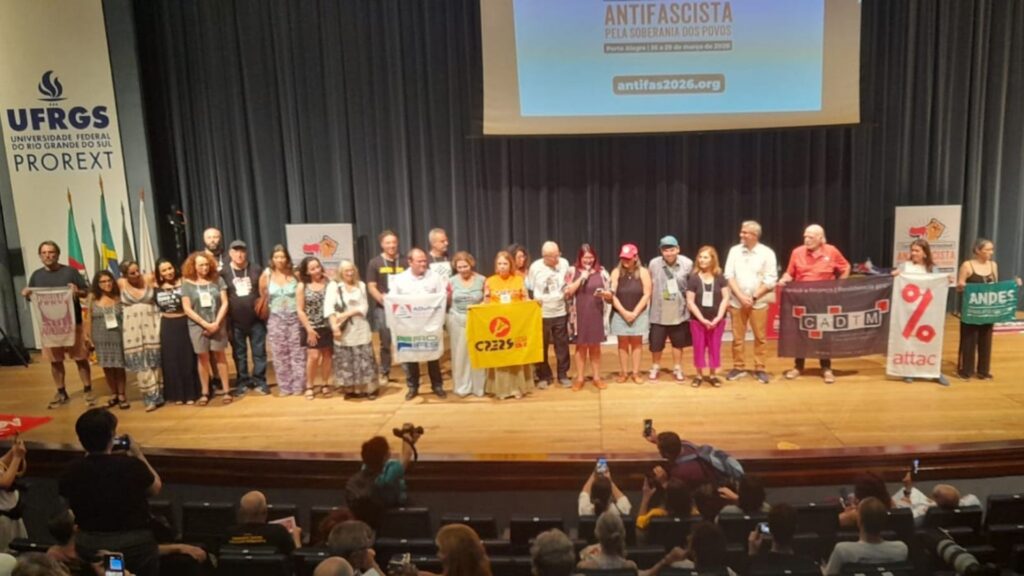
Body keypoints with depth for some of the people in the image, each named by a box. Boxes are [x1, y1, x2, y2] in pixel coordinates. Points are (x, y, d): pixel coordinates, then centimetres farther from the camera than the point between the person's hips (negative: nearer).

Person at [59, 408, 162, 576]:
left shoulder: (72, 472, -13)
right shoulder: (132, 465, -21)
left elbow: (68, 504, 10)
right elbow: (156, 488, -1)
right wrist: (139, 455, 9)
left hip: (88, 547, 3)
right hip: (134, 545, -3)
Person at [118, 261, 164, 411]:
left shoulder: (149, 279, -3)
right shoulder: (121, 284, -1)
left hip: (151, 325, 0)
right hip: (132, 328, 1)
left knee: (155, 360, 5)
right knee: (140, 363, -1)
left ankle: (158, 394, 13)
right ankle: (152, 397, 4)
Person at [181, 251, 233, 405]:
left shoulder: (217, 280, 1)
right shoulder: (187, 284, -1)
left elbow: (225, 303, -1)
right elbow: (187, 309, -5)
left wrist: (217, 322, -11)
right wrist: (205, 324, -11)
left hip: (217, 324, 1)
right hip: (197, 326, 0)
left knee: (220, 356, 3)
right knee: (203, 358, 3)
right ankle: (205, 393, 11)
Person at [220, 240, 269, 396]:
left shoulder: (256, 269, 4)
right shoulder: (223, 272, 0)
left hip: (256, 320, 1)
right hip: (235, 322, 0)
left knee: (259, 352, 3)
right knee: (239, 354, 9)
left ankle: (259, 381, 13)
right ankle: (243, 382, 19)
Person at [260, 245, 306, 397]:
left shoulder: (294, 275, -3)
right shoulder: (266, 276, -2)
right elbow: (262, 295, 8)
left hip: (294, 318, -1)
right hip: (276, 319, 1)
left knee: (297, 353, 1)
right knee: (280, 355, 5)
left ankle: (298, 386, 9)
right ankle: (284, 387, 13)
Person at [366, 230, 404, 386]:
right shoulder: (375, 263, 2)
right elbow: (371, 287, -1)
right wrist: (383, 300, -16)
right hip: (382, 308, -1)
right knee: (385, 342, 7)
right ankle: (384, 373, 17)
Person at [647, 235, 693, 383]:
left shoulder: (687, 264, -11)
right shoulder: (654, 264, -11)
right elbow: (650, 287, -1)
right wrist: (650, 305, 3)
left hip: (679, 312, 1)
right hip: (659, 312, 0)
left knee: (678, 342, 15)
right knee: (656, 343, 9)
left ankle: (677, 369, 32)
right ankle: (655, 368, 32)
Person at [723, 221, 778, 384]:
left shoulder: (767, 253, -4)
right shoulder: (734, 251, 3)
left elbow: (770, 280, -6)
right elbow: (729, 276, 0)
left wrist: (754, 297, -12)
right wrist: (741, 296, -10)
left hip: (759, 302, -2)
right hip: (737, 301, 2)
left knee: (760, 337, 4)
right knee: (737, 336, 6)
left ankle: (760, 369, 13)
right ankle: (738, 367, 17)